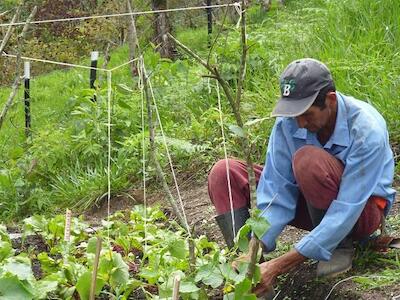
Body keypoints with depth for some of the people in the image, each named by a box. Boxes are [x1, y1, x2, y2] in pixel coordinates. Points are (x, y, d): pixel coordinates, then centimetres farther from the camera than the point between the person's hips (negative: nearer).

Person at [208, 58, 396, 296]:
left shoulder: (367, 131, -31)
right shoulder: (288, 121, -17)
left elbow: (345, 212, -34)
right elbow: (277, 191, -17)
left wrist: (279, 266, -38)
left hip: (363, 209, -5)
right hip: (313, 205, 5)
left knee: (309, 160, -37)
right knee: (224, 173, -13)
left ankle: (340, 246, -14)